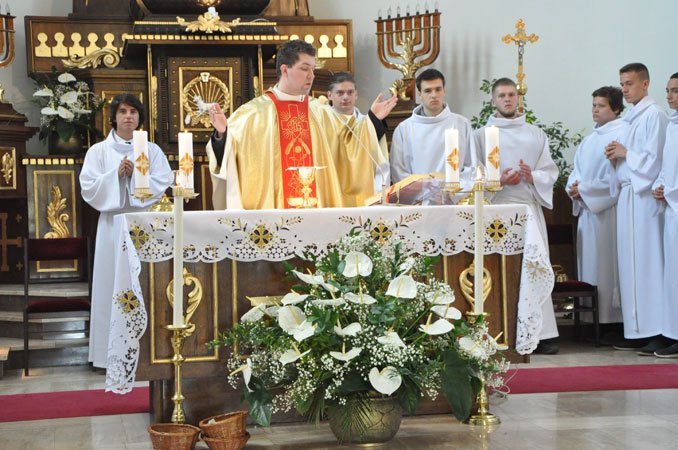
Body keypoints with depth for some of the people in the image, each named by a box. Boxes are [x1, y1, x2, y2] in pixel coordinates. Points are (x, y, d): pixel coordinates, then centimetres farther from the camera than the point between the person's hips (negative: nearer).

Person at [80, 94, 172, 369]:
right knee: (112, 284, -3)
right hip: (112, 221, 0)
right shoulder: (99, 151, 8)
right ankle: (110, 353, 1)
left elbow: (163, 184, 1)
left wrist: (136, 173, -10)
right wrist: (116, 174, -11)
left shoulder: (152, 150, 10)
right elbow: (89, 187, 0)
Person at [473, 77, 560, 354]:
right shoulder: (481, 135, 11)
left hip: (529, 206, 2)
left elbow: (551, 171, 12)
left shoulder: (536, 134, 18)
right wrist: (497, 180, -13)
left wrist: (532, 176, -8)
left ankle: (541, 334, -4)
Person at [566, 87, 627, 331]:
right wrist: (573, 188, 0)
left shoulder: (622, 134, -7)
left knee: (605, 263, -7)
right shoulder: (591, 138, 18)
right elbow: (578, 169, 21)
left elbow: (617, 176, -15)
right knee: (589, 262, 7)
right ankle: (592, 317, 10)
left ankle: (610, 317, -2)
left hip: (609, 209, -8)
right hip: (588, 209, 8)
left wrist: (584, 189, -13)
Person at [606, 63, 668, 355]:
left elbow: (653, 158, -14)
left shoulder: (654, 114, -6)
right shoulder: (628, 119, 20)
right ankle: (637, 332, 10)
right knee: (630, 263, 7)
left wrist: (625, 153, -5)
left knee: (647, 262, -9)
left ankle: (657, 333, -7)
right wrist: (616, 157, 5)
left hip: (644, 196, -9)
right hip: (626, 194, 9)